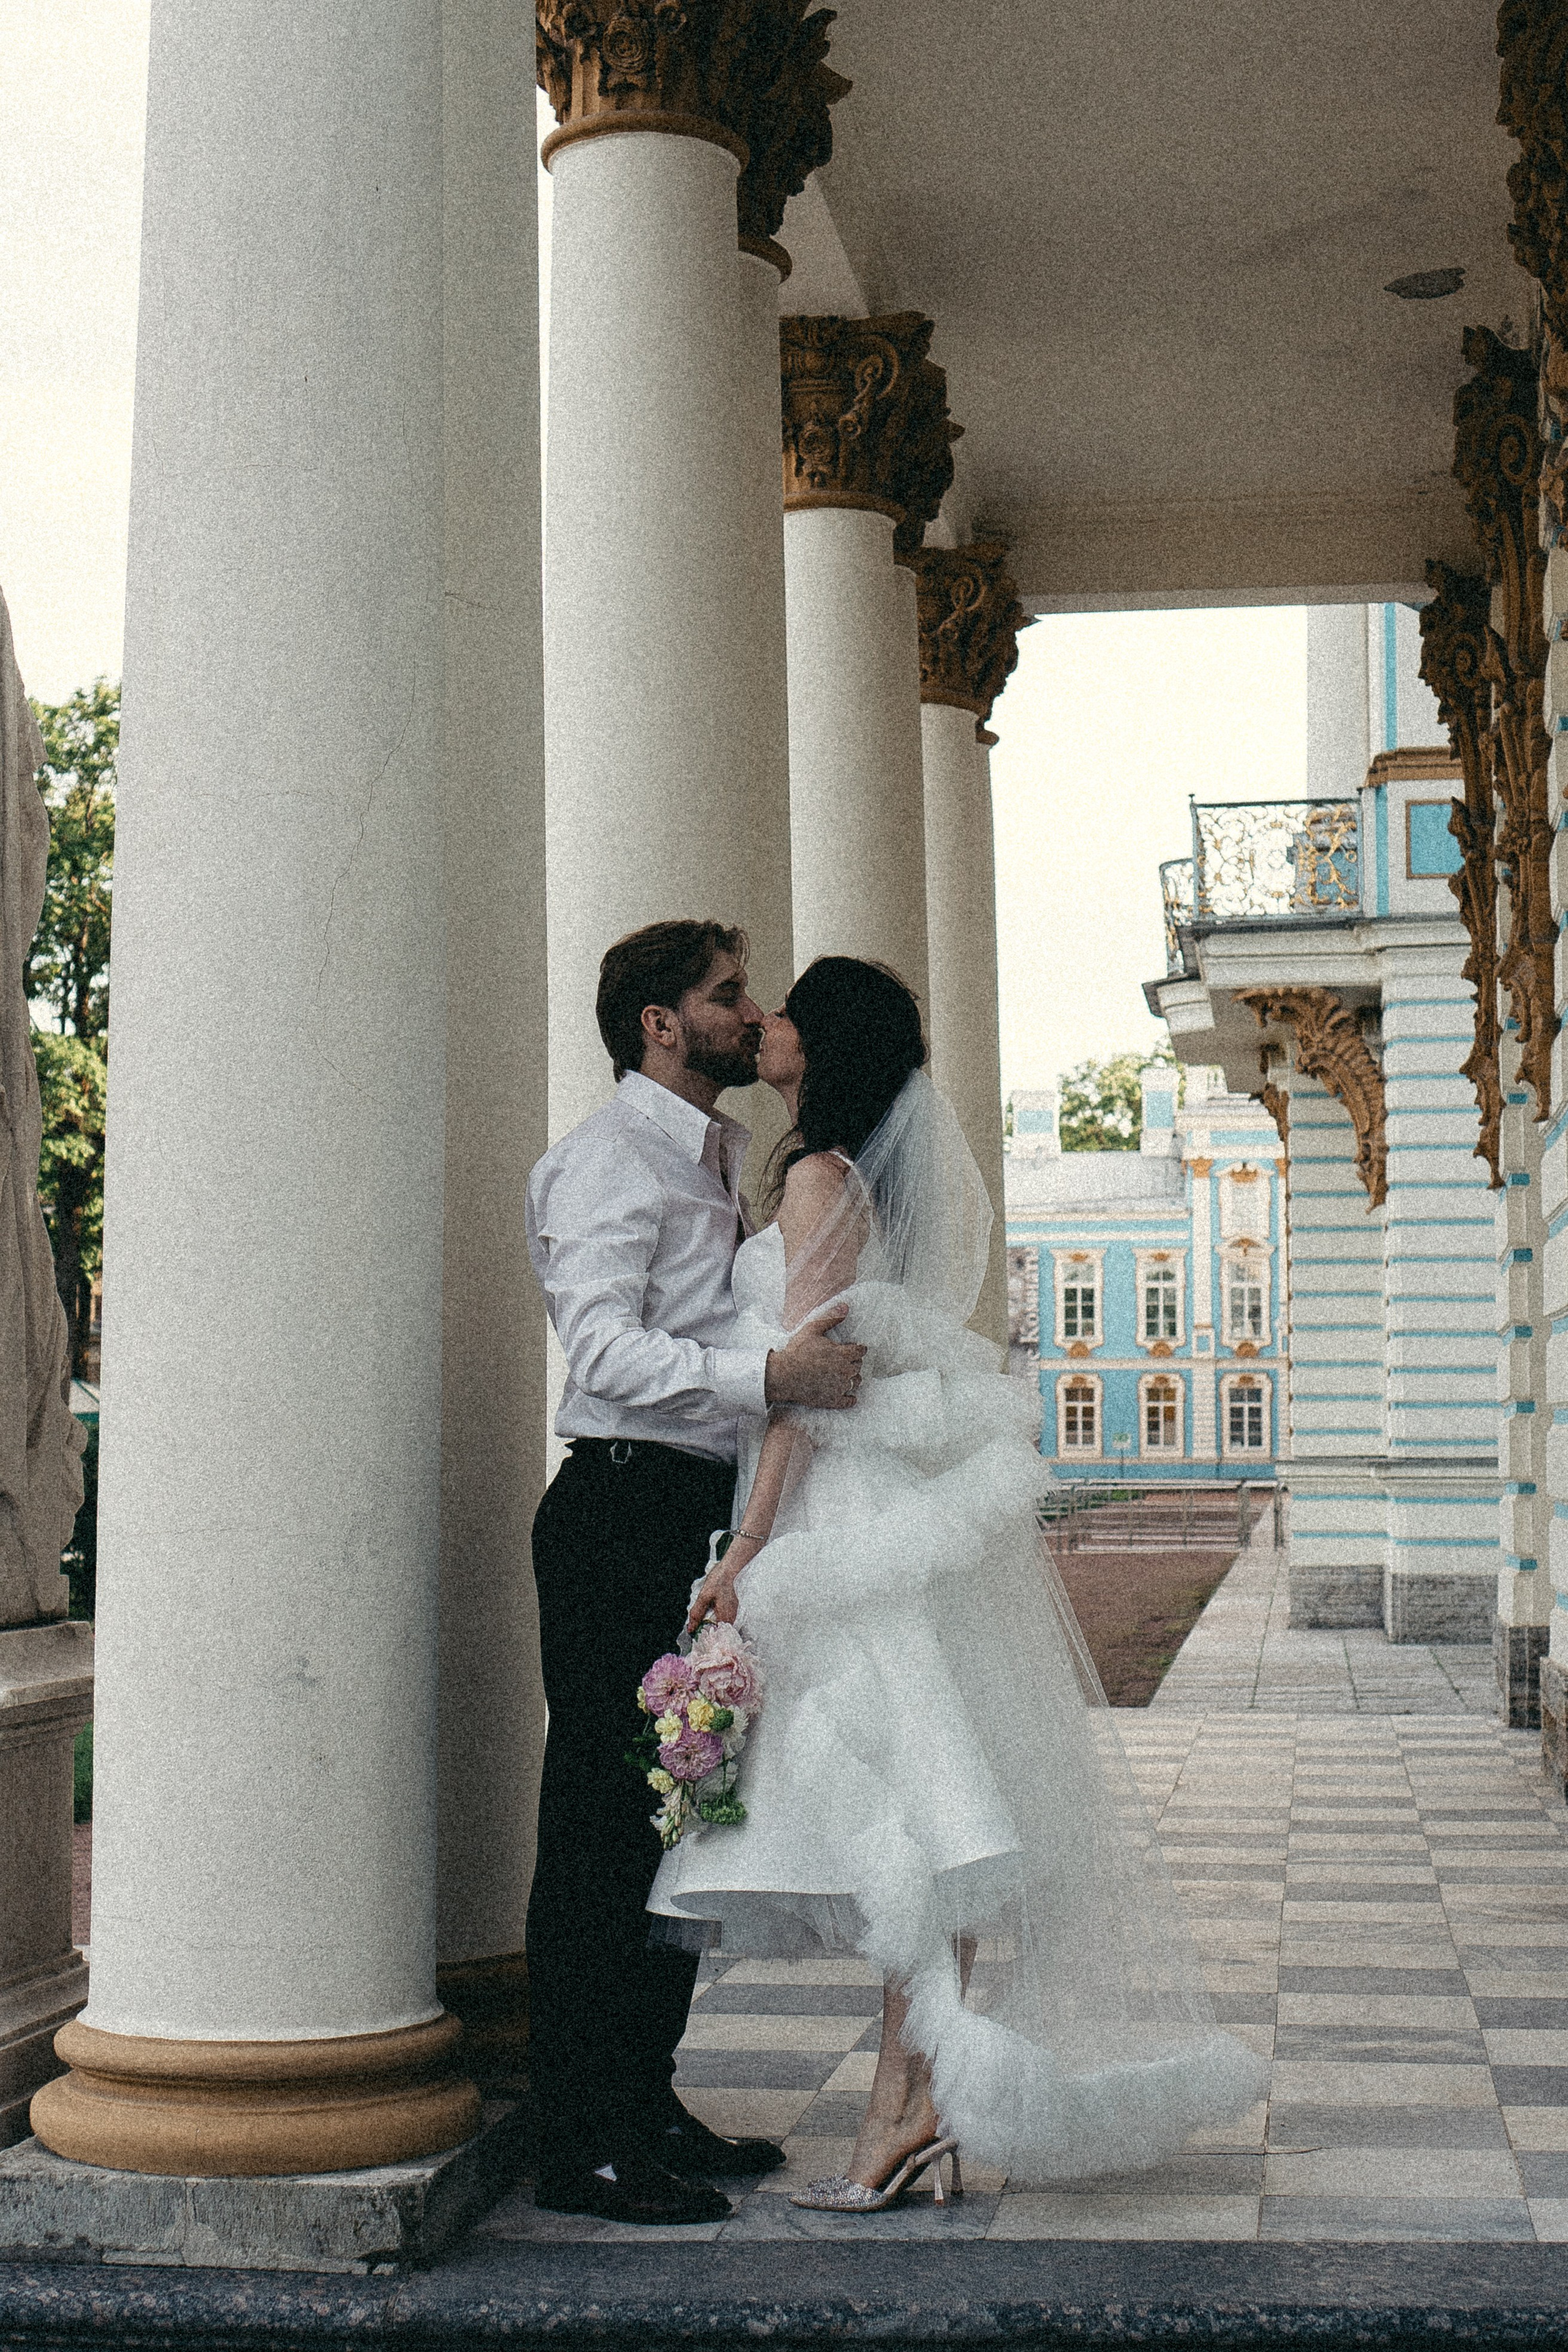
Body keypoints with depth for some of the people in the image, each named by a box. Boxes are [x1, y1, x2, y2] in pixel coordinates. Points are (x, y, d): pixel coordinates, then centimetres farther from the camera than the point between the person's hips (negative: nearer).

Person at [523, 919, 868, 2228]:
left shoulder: (728, 1156, 20)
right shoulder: (613, 1161, -9)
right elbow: (607, 1350, -22)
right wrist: (769, 1375, -31)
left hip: (711, 1514, 9)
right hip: (625, 1514, -9)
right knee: (605, 1825, -5)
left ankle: (645, 2105, 24)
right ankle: (580, 2145, 1)